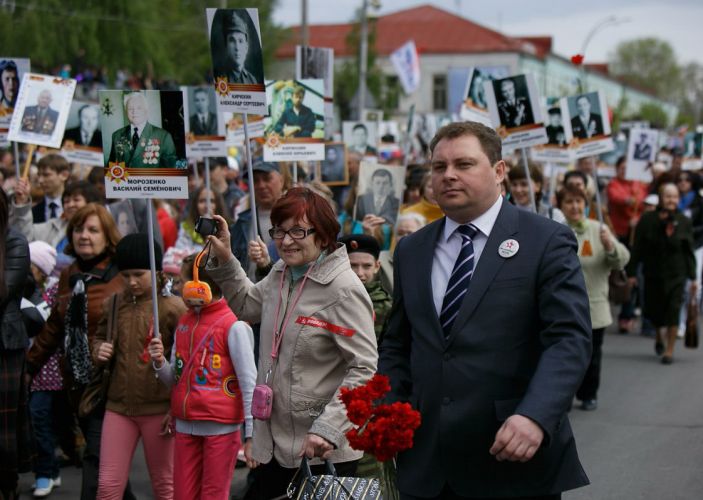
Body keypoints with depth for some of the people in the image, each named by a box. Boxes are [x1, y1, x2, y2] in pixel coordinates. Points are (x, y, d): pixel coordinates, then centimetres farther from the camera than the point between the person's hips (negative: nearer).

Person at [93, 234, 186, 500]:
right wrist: (99, 350, -3)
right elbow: (99, 338, 22)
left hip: (158, 408, -4)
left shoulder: (173, 307, -7)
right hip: (118, 406, 4)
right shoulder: (113, 304, 6)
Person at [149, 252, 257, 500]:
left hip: (220, 428, -6)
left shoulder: (234, 326, -9)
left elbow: (249, 384, -9)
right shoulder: (184, 322, 12)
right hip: (185, 426, 6)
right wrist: (160, 363, -6)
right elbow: (175, 378, 15)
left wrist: (251, 435, -12)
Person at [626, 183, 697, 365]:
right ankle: (659, 336, 41)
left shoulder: (684, 222, 0)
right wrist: (632, 273, -4)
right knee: (653, 310, 8)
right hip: (653, 273, 0)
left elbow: (689, 252, 3)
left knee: (673, 310, -8)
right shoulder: (647, 220, -4)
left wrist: (693, 277, 2)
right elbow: (638, 248, -2)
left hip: (676, 274, 0)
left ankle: (669, 350, 4)